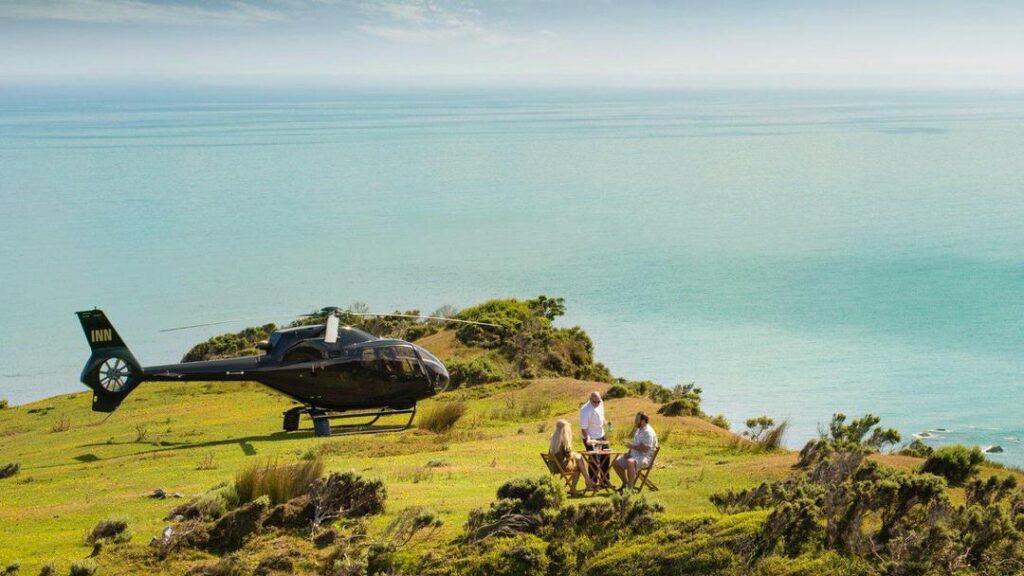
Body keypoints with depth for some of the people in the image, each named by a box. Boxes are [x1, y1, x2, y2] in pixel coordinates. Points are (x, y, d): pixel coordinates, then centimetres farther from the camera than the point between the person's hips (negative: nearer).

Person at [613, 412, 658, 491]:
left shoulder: (648, 432, -16)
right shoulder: (638, 430, 16)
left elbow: (645, 448, -25)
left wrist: (632, 446, -18)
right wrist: (629, 452, 6)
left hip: (645, 457, -10)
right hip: (634, 455, 10)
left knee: (630, 462, -39)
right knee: (616, 463, 5)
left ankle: (630, 487, -30)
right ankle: (625, 484, 14)